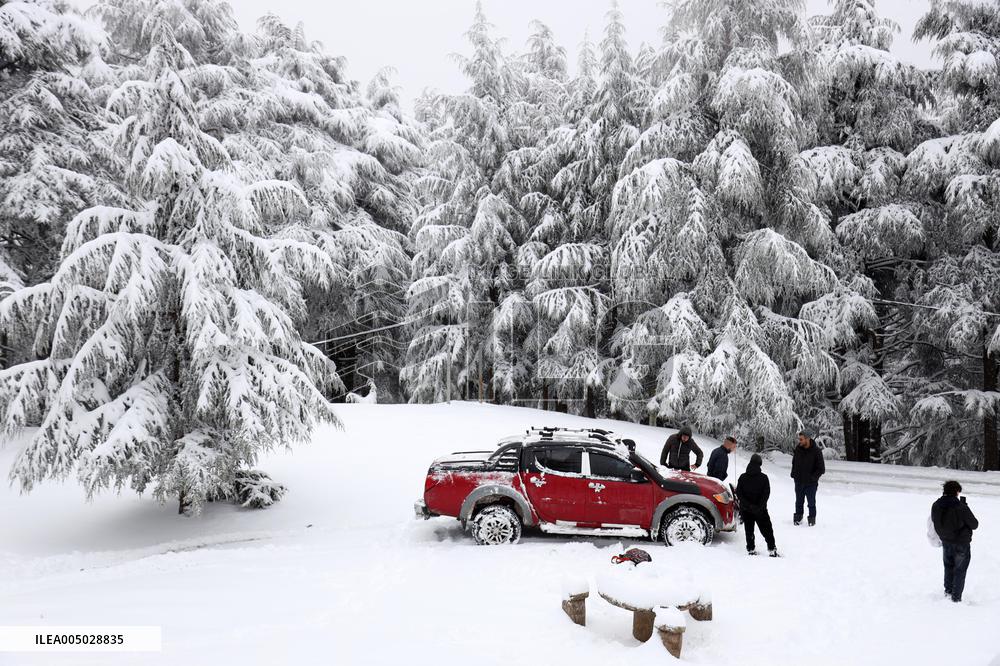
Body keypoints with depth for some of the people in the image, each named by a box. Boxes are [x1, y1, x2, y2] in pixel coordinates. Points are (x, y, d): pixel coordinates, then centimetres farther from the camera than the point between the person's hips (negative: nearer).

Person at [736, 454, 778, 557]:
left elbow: (738, 493, -6)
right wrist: (760, 506, -7)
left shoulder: (743, 477, -4)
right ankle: (772, 549, 4)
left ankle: (751, 549, 10)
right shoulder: (764, 477, -8)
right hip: (761, 510, -1)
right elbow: (766, 494, -9)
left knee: (749, 529, 11)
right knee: (767, 529, 7)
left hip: (745, 510, 2)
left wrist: (748, 505, -7)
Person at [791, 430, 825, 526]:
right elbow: (794, 463, 14)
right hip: (798, 482, 4)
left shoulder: (816, 451, -15)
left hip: (811, 483, -3)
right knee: (799, 502, 15)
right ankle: (798, 518, 29)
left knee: (811, 503, 10)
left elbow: (821, 469, -10)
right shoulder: (797, 449, -2)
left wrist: (813, 477, -17)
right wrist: (794, 474, 4)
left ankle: (812, 519, 25)